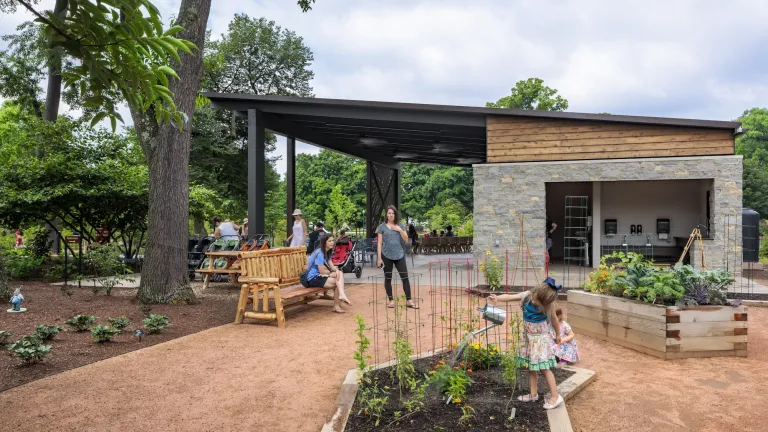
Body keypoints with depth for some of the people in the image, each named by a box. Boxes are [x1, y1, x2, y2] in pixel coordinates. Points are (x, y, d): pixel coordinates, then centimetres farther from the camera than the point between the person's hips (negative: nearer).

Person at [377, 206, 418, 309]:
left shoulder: (400, 226, 8)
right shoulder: (382, 227, 2)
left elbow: (406, 240, 6)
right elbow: (379, 243, 0)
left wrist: (400, 230, -9)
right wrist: (379, 258, -5)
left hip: (399, 255, 2)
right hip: (386, 256, -2)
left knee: (405, 277, -1)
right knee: (388, 278, 4)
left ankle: (409, 300, 4)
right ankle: (391, 300, 14)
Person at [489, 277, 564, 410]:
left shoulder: (548, 303, -18)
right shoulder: (526, 296, -13)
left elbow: (554, 319, -3)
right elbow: (509, 297, -12)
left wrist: (558, 335, 10)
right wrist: (497, 298, -32)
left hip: (541, 337, -5)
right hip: (528, 336, 5)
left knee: (543, 367, -5)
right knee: (530, 366, 12)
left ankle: (555, 396, 5)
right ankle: (533, 394, 25)